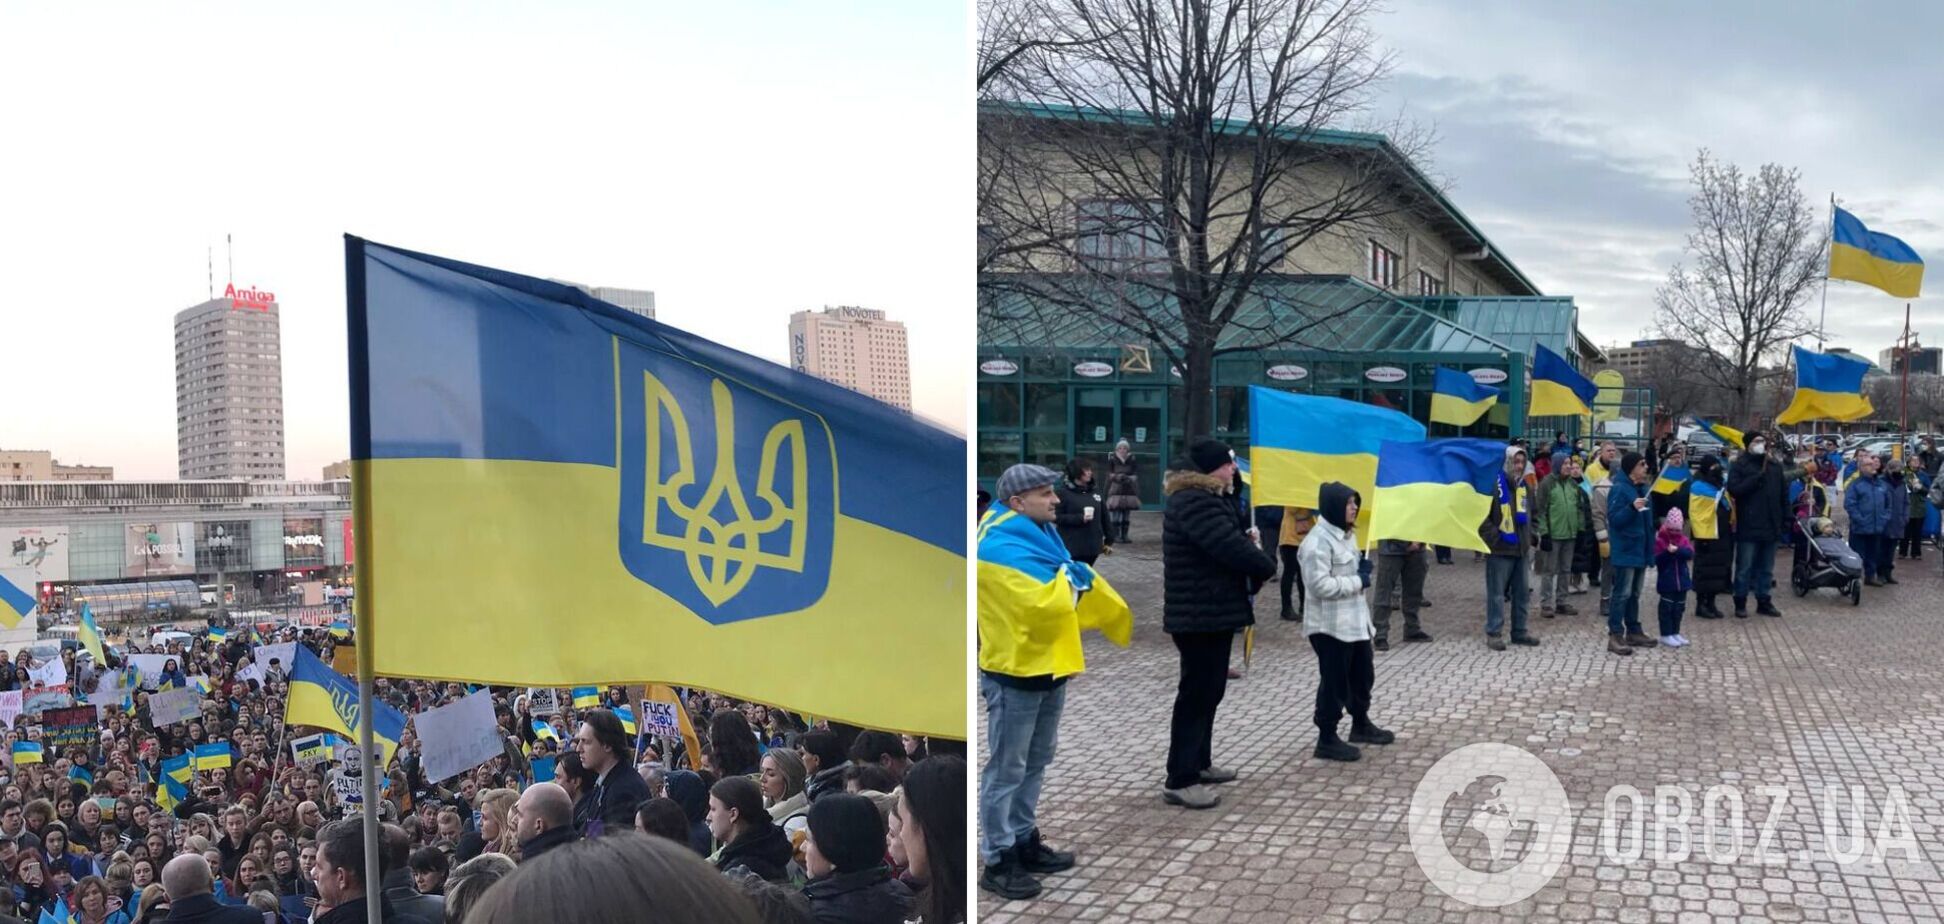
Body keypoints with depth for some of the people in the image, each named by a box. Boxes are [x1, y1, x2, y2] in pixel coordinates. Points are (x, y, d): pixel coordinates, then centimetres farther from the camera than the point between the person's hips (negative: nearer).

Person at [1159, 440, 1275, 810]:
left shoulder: (1208, 498, 16)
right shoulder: (1193, 502, -21)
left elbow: (1230, 539, 20)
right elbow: (1230, 547, -26)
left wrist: (1248, 540, -3)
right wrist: (1266, 566, -8)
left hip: (1213, 611, 11)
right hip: (1201, 614, -11)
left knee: (1208, 691, 18)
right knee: (1197, 694, -7)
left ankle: (1199, 763, 30)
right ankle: (1180, 780, -3)